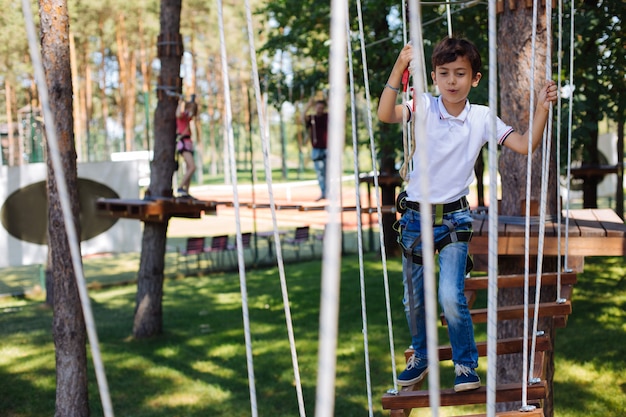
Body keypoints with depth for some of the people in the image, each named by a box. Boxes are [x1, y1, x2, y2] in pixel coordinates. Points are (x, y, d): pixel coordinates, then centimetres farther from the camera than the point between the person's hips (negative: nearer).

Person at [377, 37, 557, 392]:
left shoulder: (482, 117, -4)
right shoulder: (425, 107, -8)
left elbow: (526, 145, -6)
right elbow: (385, 114, -25)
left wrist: (543, 109, -20)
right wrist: (399, 68, -38)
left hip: (454, 218, -1)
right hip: (416, 217, 1)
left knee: (451, 296, -15)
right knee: (414, 299, 13)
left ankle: (467, 365, 6)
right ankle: (421, 358, 37)